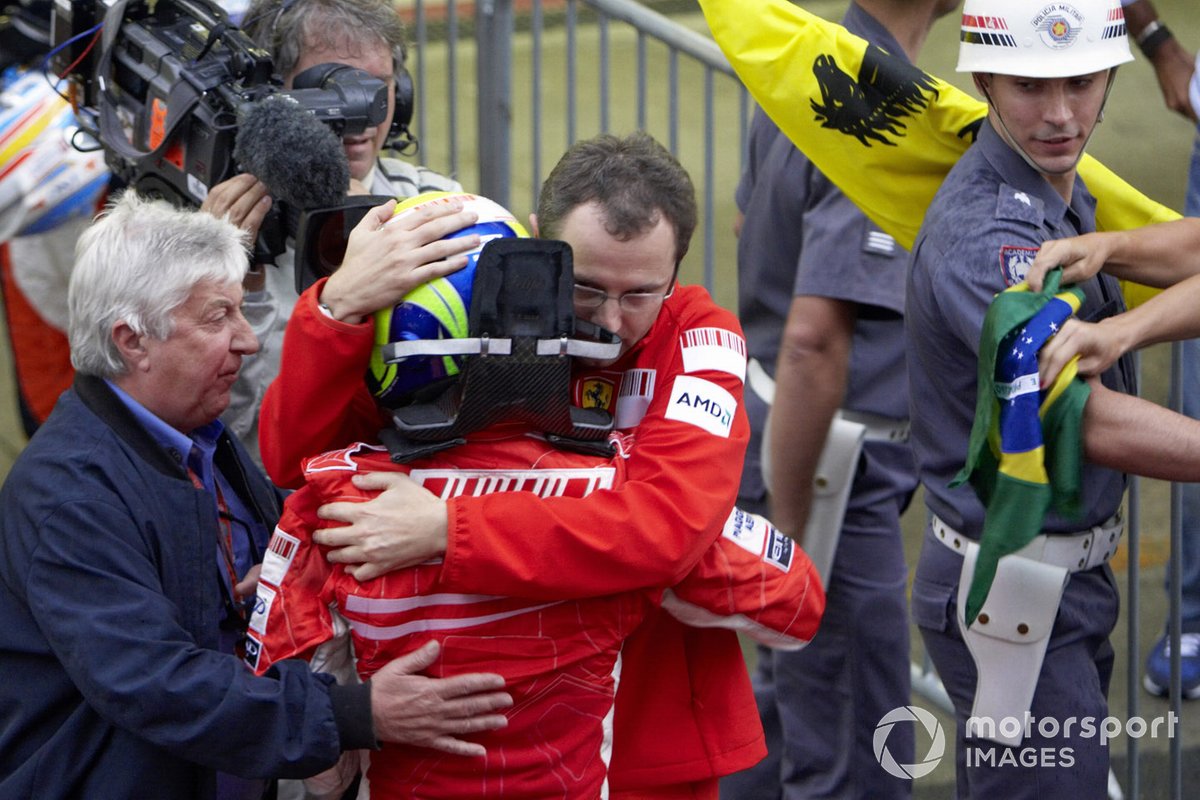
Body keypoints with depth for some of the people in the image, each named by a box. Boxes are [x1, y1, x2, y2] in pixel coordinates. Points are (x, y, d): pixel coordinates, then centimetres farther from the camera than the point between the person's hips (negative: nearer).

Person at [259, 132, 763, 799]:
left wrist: (446, 531, -32)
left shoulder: (698, 338, -12)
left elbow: (669, 527, -29)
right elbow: (292, 459, -11)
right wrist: (342, 307, -27)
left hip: (652, 738, -2)